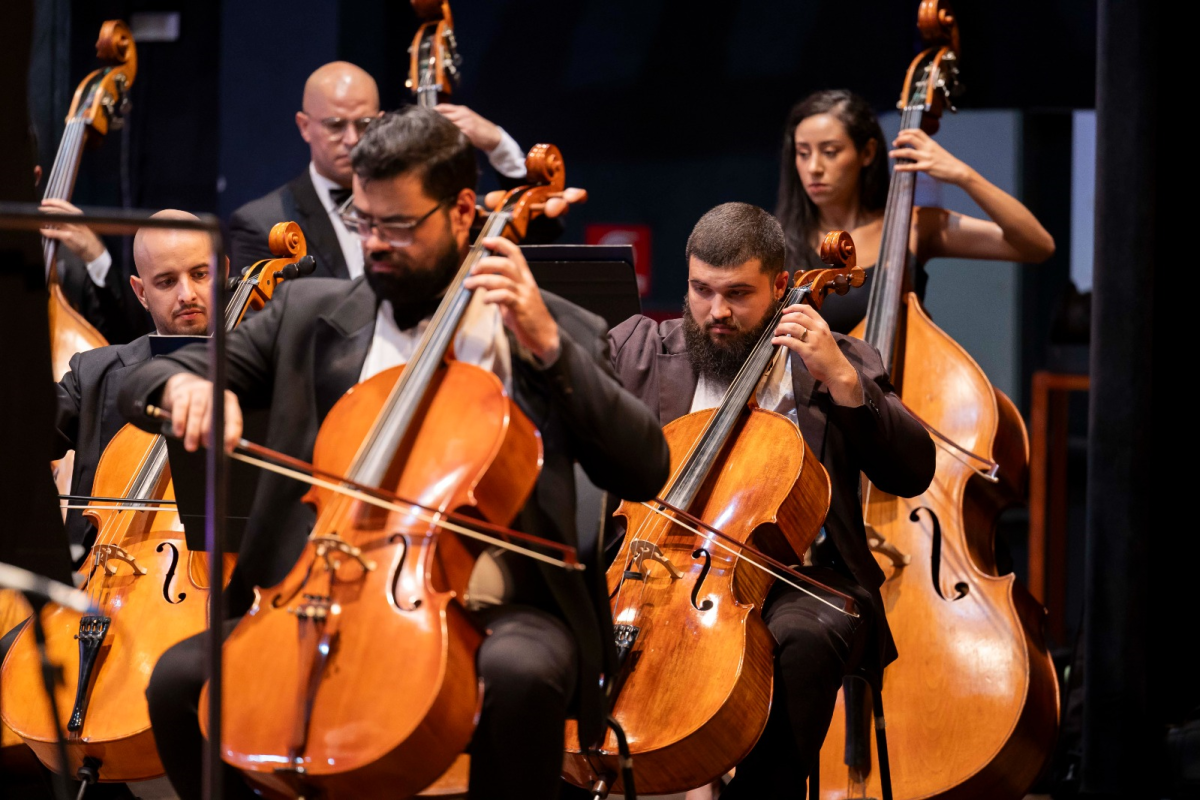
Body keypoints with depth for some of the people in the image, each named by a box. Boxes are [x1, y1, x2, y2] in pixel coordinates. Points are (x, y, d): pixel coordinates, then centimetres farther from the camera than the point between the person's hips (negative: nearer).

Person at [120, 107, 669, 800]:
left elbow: (646, 472, -1)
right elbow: (145, 384, 15)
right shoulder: (311, 313, 16)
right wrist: (186, 385, -10)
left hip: (485, 608, -2)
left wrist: (546, 346, -9)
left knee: (519, 671, -38)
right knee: (182, 678, -23)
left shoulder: (562, 333, 10)